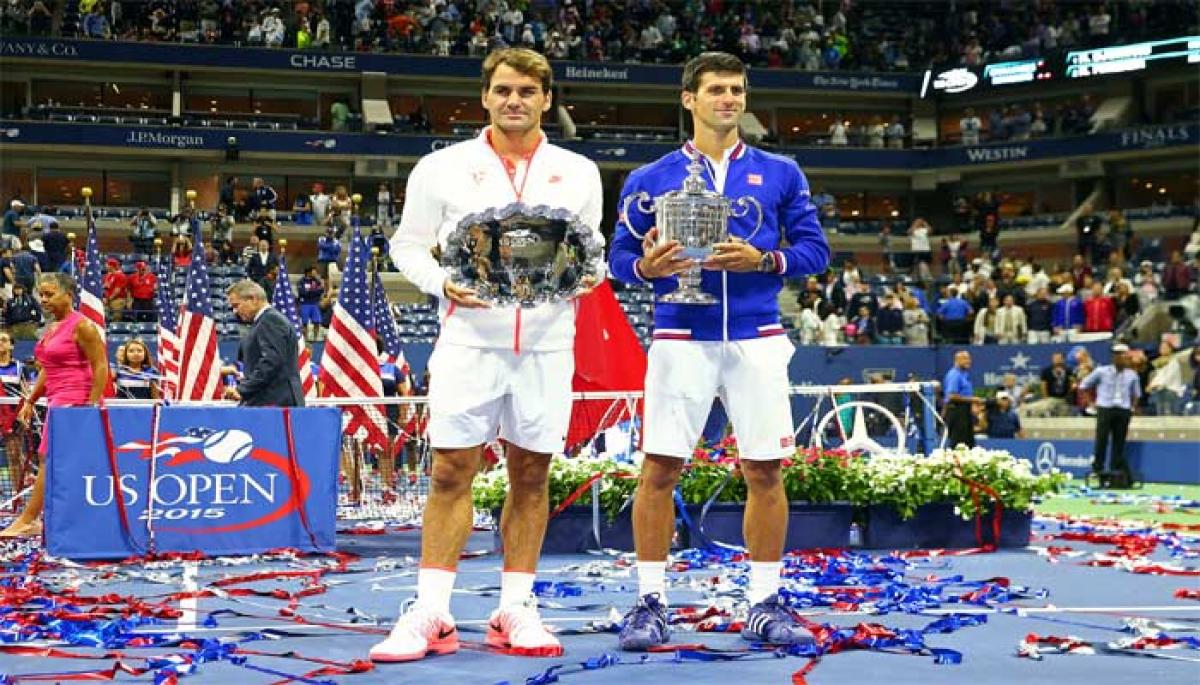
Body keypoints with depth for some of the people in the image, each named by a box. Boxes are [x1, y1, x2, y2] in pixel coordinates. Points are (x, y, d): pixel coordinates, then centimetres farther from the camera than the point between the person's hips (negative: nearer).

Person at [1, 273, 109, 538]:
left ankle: (27, 520, -9)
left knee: (49, 460, -10)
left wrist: (92, 404, -17)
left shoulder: (82, 326, -10)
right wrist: (31, 401, 21)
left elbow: (101, 367, -13)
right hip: (58, 401, 9)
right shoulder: (52, 329, 16)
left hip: (74, 400, -9)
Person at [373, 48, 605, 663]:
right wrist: (442, 283, -13)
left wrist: (582, 273, -8)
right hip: (469, 340, -2)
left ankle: (515, 611, 14)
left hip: (547, 343, 2)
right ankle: (431, 615, 1)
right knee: (451, 473, -3)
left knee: (531, 476, 6)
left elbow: (595, 251, 15)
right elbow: (408, 244, 6)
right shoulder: (442, 168, 3)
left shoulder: (579, 173, 9)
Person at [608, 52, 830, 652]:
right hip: (681, 340, -1)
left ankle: (765, 604, 13)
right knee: (659, 468, -3)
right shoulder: (650, 179, 8)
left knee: (764, 471, 2)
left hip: (757, 341, 1)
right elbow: (619, 255, 7)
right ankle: (650, 602, 7)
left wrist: (764, 261, -12)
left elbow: (815, 249, 6)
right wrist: (647, 268, -15)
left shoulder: (780, 173, 9)